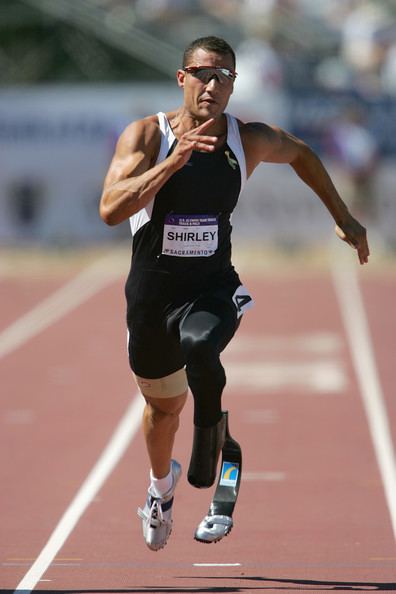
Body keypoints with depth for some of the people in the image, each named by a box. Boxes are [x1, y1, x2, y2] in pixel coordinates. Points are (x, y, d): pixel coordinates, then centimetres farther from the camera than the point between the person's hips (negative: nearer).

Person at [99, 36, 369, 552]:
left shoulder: (250, 140, -5)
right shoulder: (147, 136, -13)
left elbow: (301, 154, 18)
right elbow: (111, 210, -27)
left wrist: (343, 218, 21)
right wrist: (174, 161, -35)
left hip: (213, 286, 0)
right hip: (153, 291, 1)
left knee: (200, 347, -37)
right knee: (163, 406, 19)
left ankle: (207, 468, -22)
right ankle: (162, 484, 53)